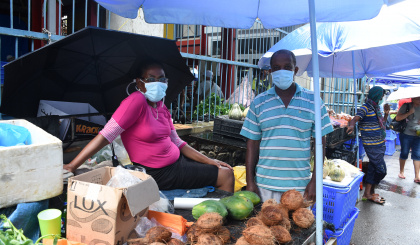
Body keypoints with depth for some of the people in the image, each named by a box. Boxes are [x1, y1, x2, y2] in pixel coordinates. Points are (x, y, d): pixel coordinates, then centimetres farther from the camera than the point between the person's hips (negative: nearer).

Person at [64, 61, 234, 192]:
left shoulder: (162, 108, 6)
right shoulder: (136, 101, -18)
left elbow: (177, 143, 10)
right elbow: (105, 135, -22)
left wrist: (209, 161, 5)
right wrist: (71, 166, -25)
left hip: (178, 160, 8)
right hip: (160, 173, -8)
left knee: (226, 173, 12)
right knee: (224, 177, -3)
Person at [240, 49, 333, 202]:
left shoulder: (313, 101, 2)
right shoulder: (259, 103, 3)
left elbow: (320, 143, 3)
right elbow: (252, 144, 4)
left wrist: (315, 180, -3)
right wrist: (250, 181, 0)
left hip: (300, 185, 0)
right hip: (265, 184, 1)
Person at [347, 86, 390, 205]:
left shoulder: (376, 108, 14)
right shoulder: (365, 108, -13)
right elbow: (354, 119, -29)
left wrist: (386, 113, 7)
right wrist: (351, 125, -51)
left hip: (380, 144, 9)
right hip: (372, 145, -9)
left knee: (374, 168, 12)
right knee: (381, 169, -6)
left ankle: (369, 193, 21)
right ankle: (368, 193, 8)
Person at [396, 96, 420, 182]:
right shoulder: (406, 106, -5)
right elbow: (397, 118, -12)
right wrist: (409, 112, -19)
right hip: (406, 134, -3)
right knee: (404, 153, 8)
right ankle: (401, 172, 25)